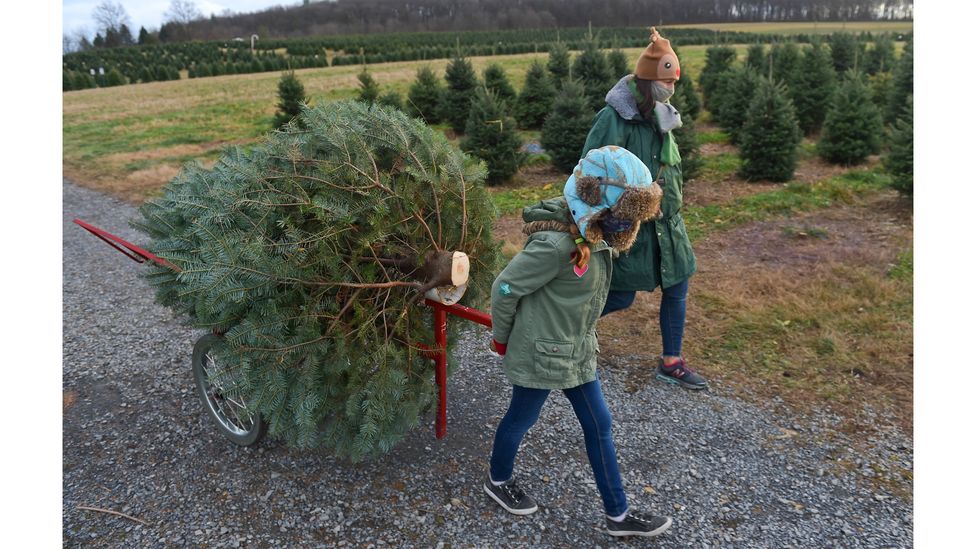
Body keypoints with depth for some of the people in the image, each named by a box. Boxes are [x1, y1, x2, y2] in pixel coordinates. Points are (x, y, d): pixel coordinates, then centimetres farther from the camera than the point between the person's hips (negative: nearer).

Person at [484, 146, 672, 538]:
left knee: (599, 425, 14)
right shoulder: (556, 244, -29)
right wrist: (502, 338, -8)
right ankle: (498, 481, 44)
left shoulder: (590, 234, -1)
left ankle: (618, 514, 29)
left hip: (577, 350, 9)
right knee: (521, 419, 15)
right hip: (542, 353, -9)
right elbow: (505, 288, -22)